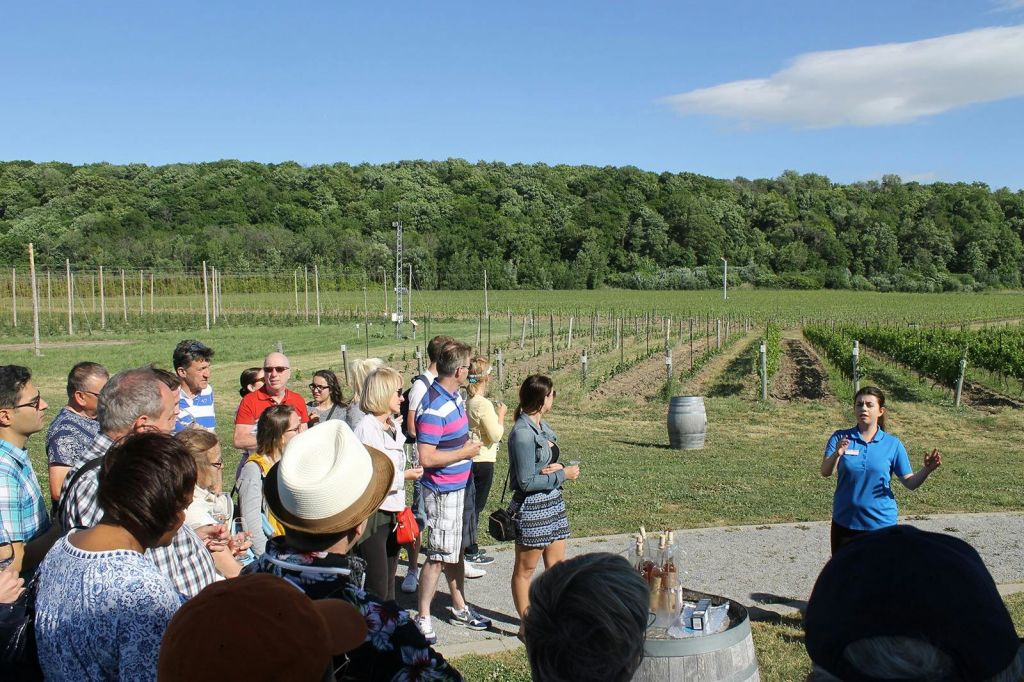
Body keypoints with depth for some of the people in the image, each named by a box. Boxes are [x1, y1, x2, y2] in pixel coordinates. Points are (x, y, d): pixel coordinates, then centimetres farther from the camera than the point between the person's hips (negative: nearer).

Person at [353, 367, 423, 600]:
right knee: (376, 588, -7)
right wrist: (404, 476, -15)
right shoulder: (366, 428, -14)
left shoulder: (394, 427, 12)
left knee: (389, 582, 14)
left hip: (391, 511, 8)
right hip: (372, 513, -8)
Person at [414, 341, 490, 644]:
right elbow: (426, 458, -27)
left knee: (456, 550, 19)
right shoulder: (434, 408, -25)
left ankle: (459, 608, 33)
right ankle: (422, 618, 13)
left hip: (458, 486, 9)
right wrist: (464, 452, -18)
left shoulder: (455, 397, 4)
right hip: (442, 491, -9)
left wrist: (468, 445, 5)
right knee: (438, 556, 0)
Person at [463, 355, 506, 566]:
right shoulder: (483, 404, -20)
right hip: (483, 461, -8)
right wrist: (501, 415, -5)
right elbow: (496, 435, -19)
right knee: (475, 506, 2)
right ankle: (471, 552, 11)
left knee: (470, 504, 18)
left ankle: (469, 547, 29)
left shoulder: (465, 402, 4)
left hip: (468, 459, 8)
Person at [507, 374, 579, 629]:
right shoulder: (522, 433, -21)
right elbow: (527, 482, -21)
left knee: (556, 565, 16)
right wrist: (563, 474, -15)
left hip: (552, 502, 9)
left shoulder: (542, 425, 6)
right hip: (531, 507, -9)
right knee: (525, 569, 8)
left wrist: (557, 468, -7)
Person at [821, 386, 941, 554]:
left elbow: (910, 483, -2)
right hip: (845, 522, 0)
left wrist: (927, 469, -20)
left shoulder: (892, 444, -3)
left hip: (881, 523, 0)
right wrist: (837, 454, -35)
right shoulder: (840, 438, -4)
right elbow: (825, 472, -16)